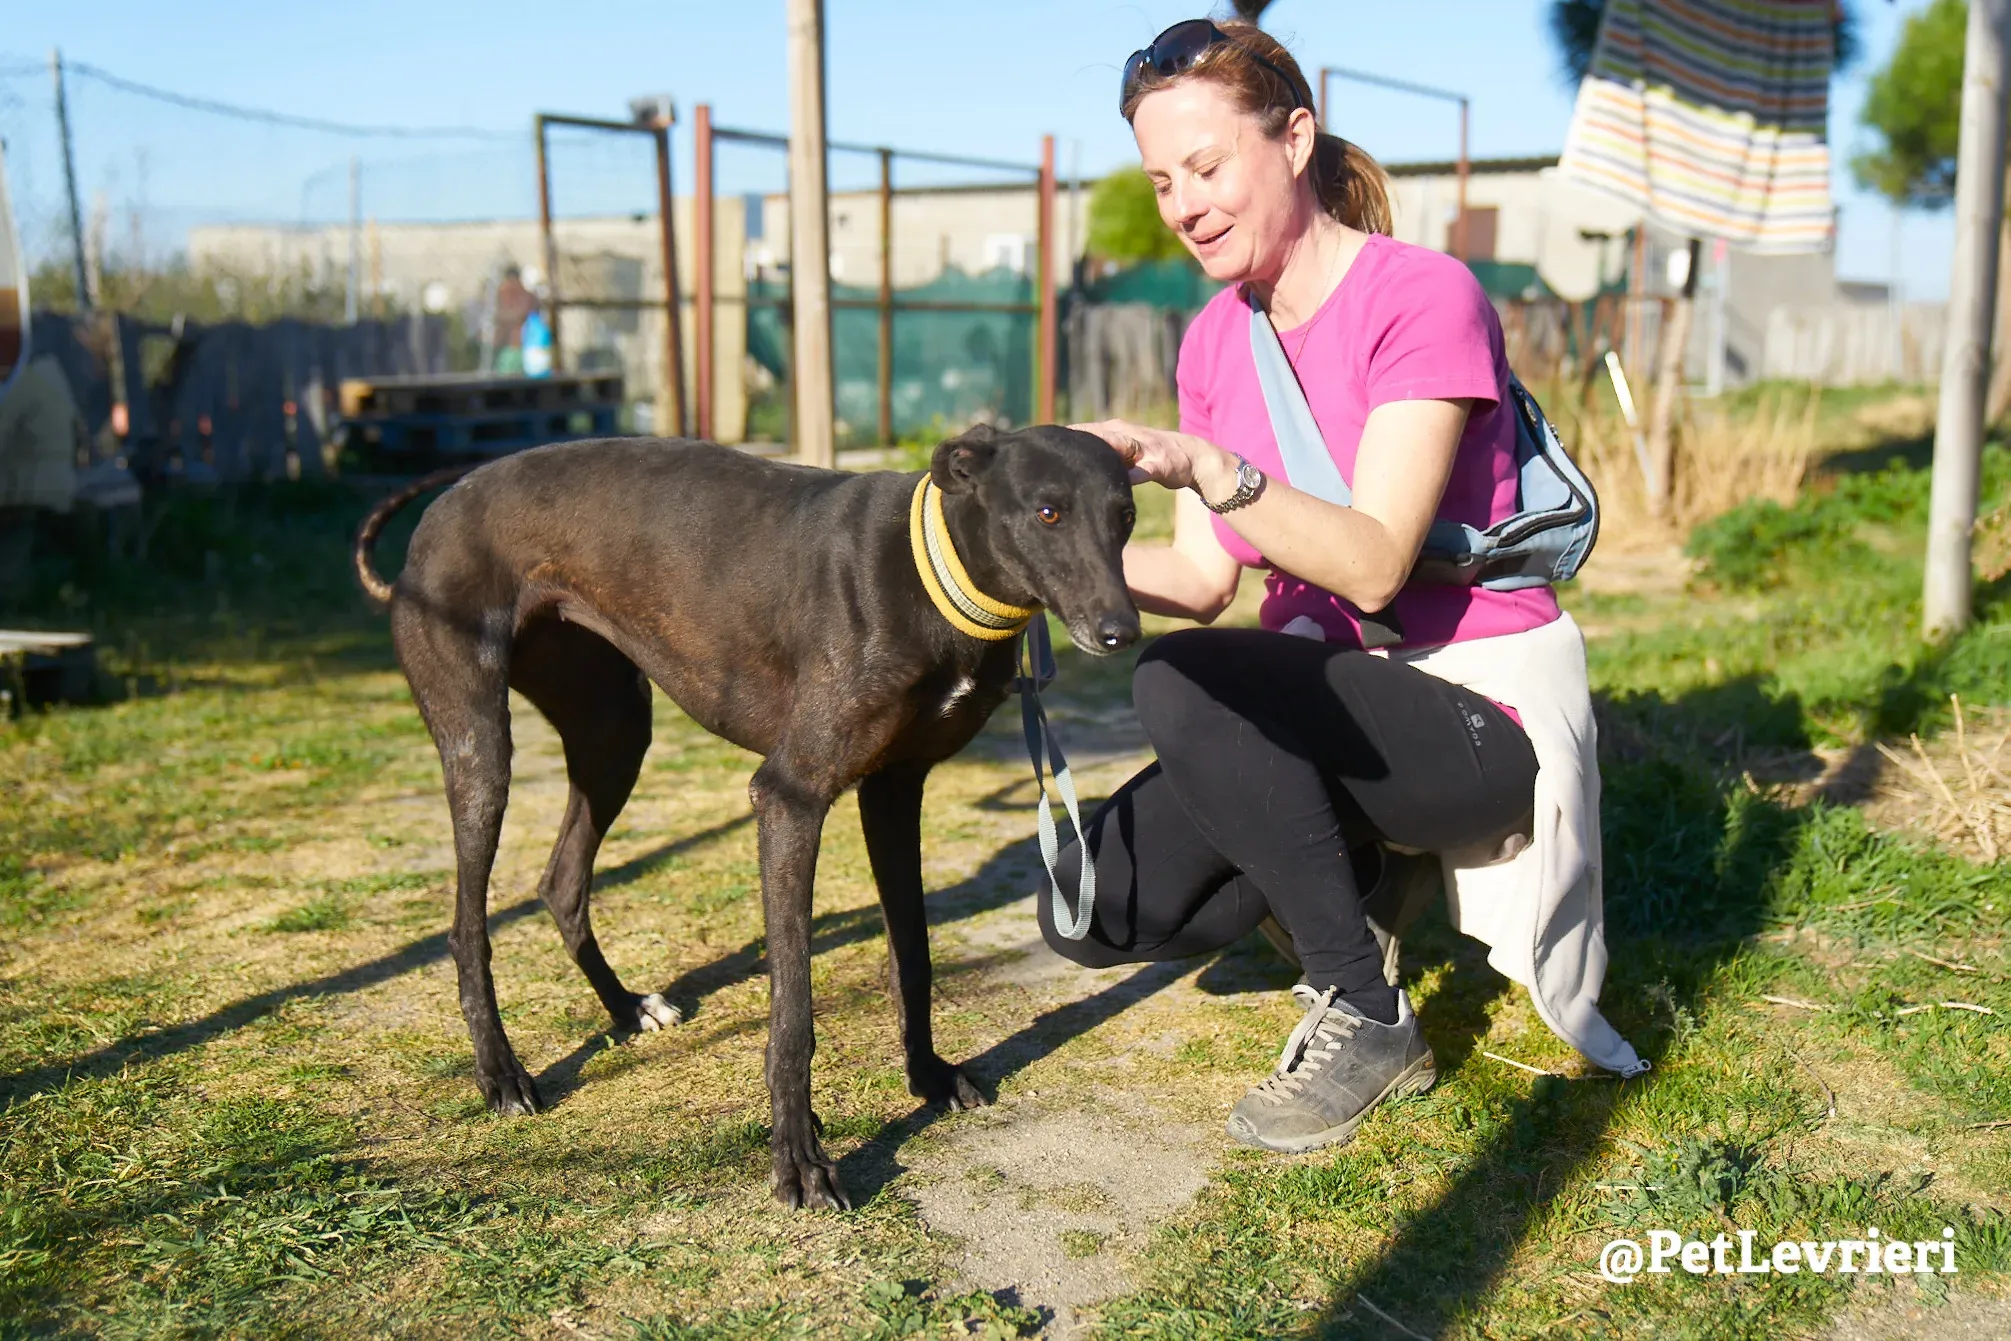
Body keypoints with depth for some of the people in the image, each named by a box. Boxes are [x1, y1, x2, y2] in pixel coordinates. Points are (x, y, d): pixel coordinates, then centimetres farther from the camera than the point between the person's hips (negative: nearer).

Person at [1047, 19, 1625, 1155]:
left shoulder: (1424, 296, -14)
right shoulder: (1215, 338, 7)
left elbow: (1374, 563, -25)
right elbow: (1205, 581, 2)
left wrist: (1206, 467, -37)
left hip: (1472, 712, -6)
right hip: (1320, 704, 7)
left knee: (1186, 681, -33)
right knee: (1093, 915, -10)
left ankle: (1370, 1020, -14)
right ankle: (1363, 865, 13)